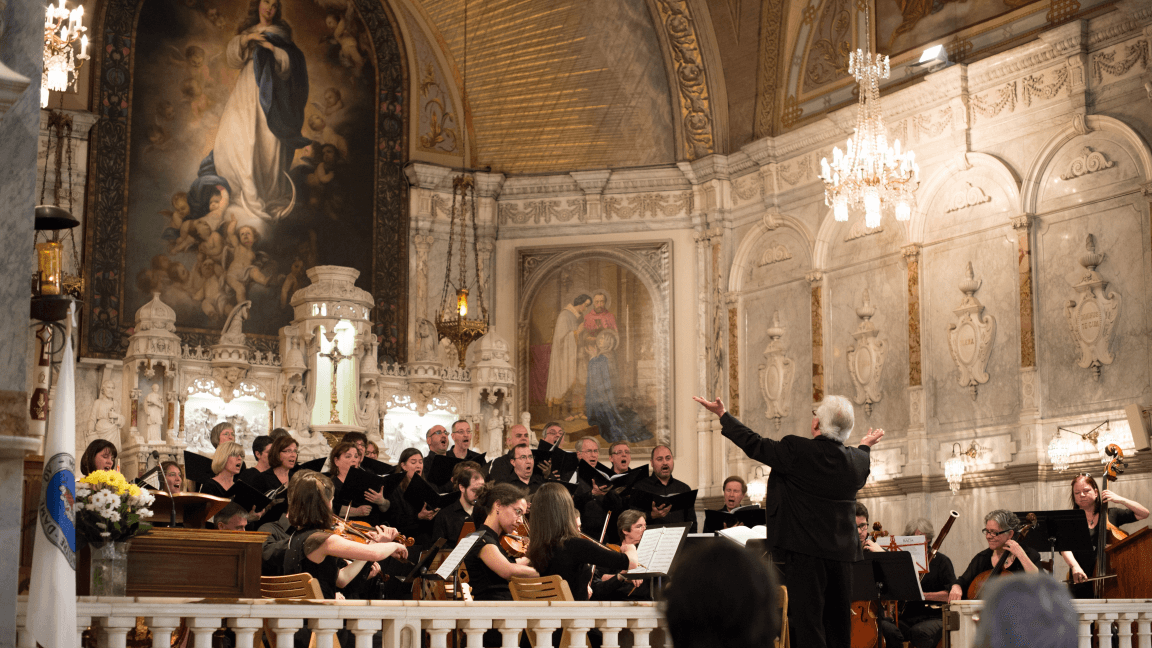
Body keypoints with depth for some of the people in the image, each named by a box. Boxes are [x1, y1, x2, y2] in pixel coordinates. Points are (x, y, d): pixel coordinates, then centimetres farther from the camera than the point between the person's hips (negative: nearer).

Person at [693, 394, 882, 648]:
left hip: (805, 550, -5)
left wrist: (723, 415, 11)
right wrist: (865, 446, 46)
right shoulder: (858, 460, 3)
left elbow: (754, 444, -3)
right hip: (842, 552, 6)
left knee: (807, 624, -3)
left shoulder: (796, 451, -14)